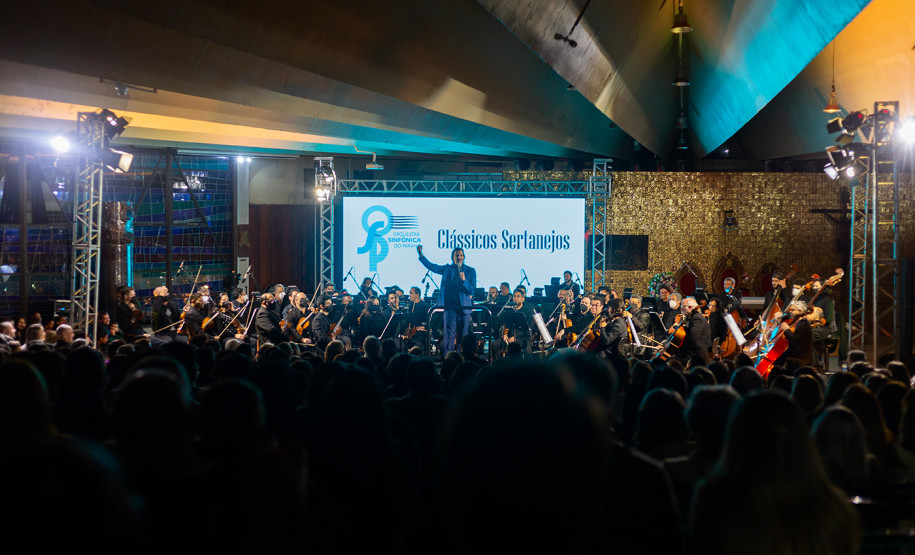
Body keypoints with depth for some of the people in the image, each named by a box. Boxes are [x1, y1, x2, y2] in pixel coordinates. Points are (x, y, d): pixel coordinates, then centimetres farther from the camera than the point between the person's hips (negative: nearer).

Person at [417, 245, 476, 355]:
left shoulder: (470, 271, 6)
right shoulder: (447, 269, 9)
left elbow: (472, 290, 0)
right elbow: (431, 266, 5)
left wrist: (464, 280, -18)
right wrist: (421, 255, -6)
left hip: (464, 307, 0)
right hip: (450, 307, 0)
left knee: (463, 336, 5)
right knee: (449, 335, -6)